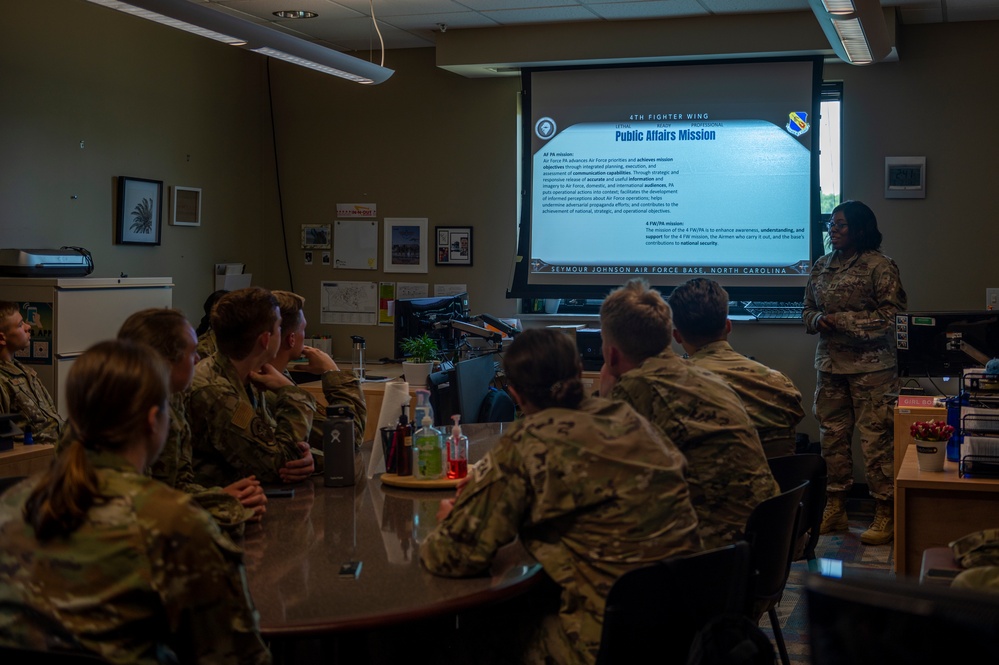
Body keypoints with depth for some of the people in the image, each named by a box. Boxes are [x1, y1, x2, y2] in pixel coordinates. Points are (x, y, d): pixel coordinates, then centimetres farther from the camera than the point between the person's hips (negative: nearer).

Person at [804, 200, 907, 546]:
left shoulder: (880, 267, -7)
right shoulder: (821, 266, 12)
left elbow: (892, 316, -11)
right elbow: (808, 310, 18)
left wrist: (841, 320, -16)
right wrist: (818, 320, -6)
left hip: (871, 365, -6)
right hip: (830, 363, 6)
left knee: (876, 437, -6)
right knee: (832, 435, 10)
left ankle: (886, 514, 2)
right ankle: (835, 509, 21)